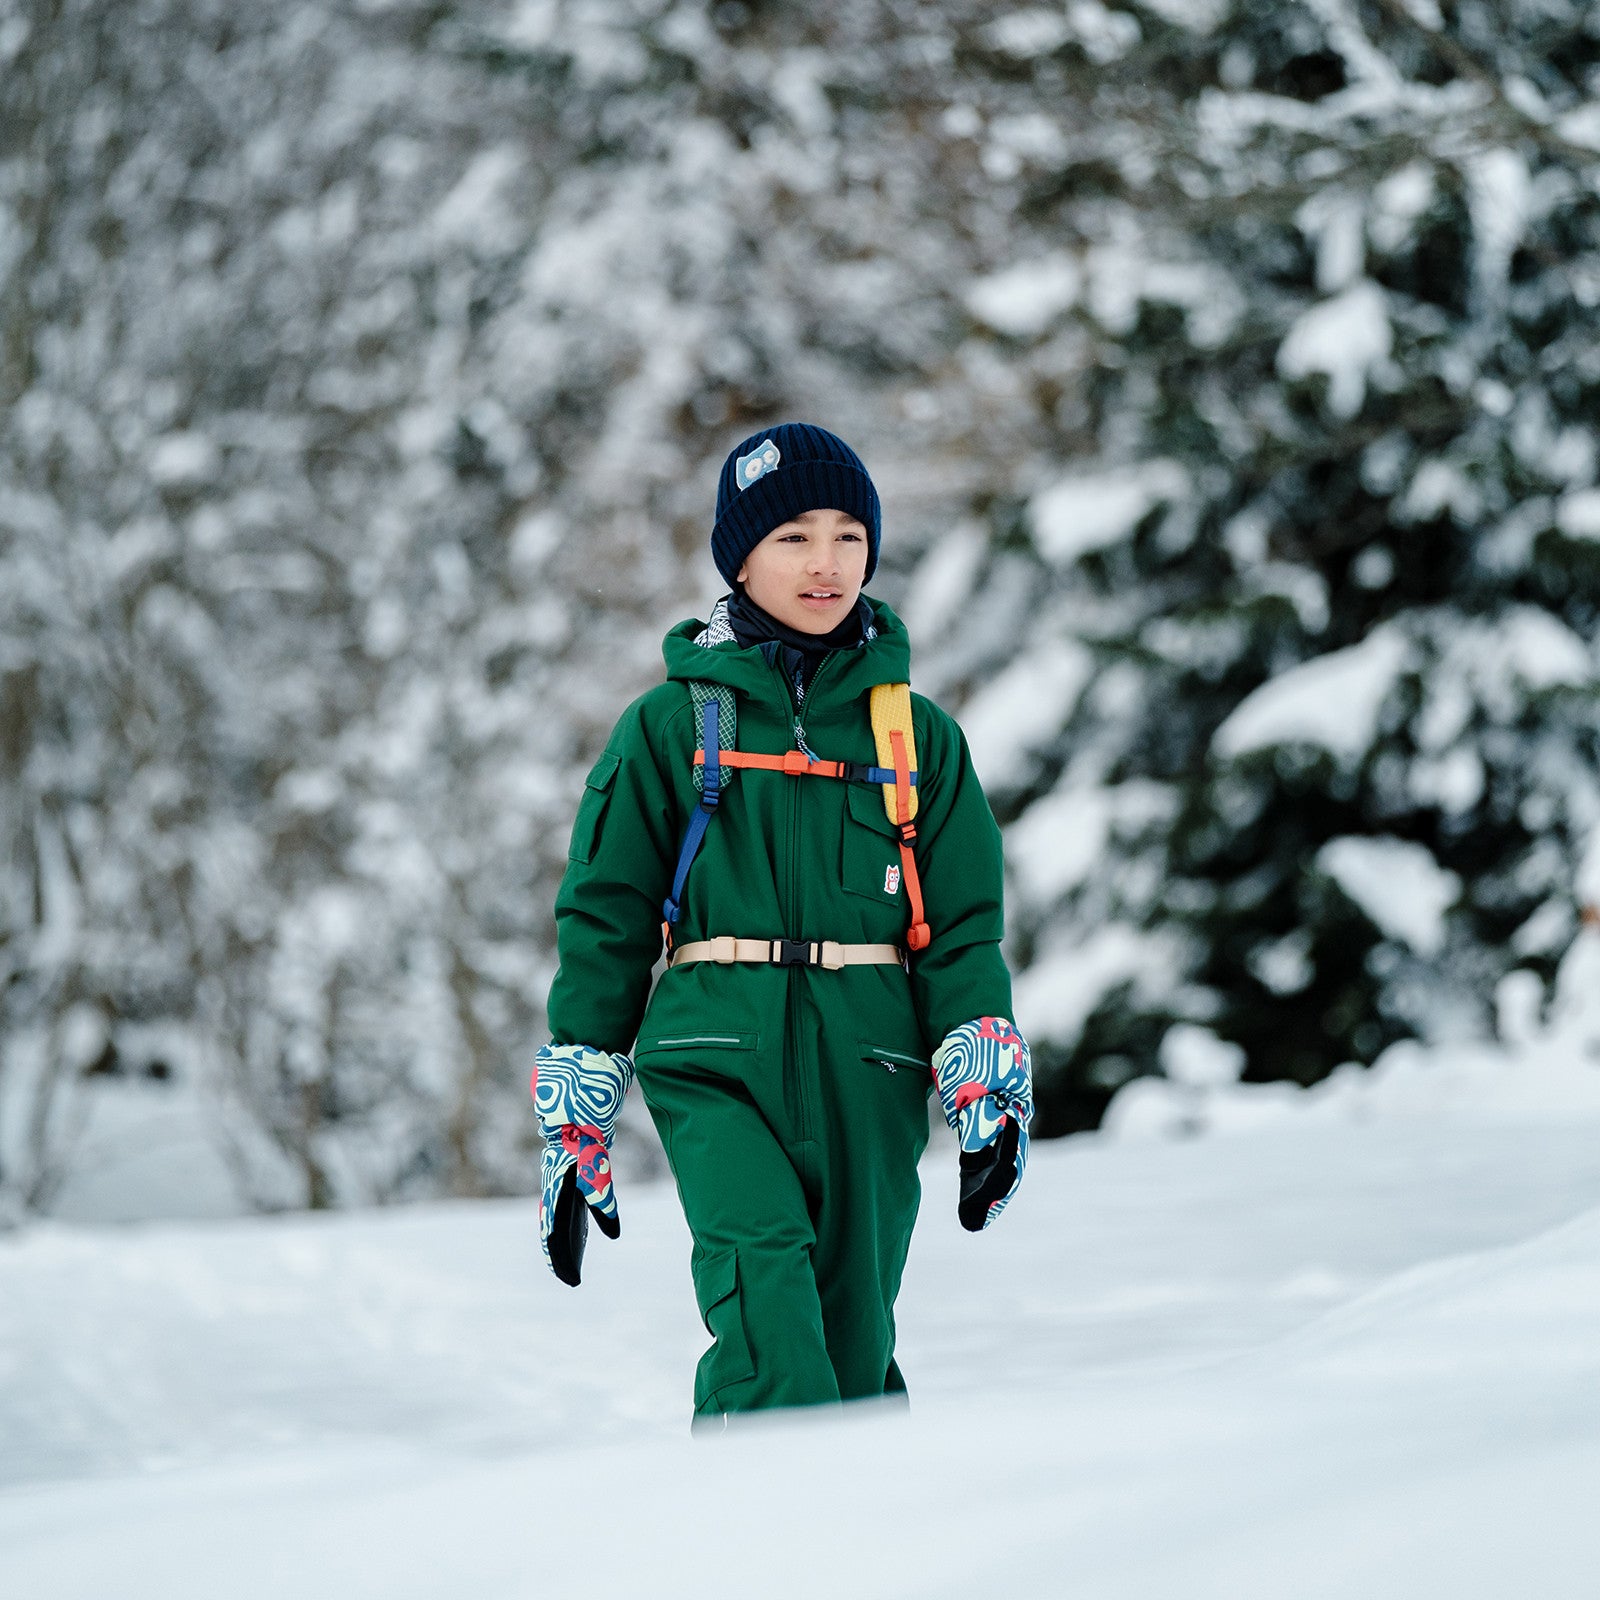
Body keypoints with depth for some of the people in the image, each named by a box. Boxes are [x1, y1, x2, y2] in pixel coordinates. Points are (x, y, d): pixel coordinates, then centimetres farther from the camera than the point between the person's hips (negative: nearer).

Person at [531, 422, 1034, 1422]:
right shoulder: (673, 724, 7)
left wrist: (990, 1088, -2)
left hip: (866, 1069, 2)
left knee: (851, 1348, 1)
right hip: (717, 1061, -2)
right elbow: (604, 919, 10)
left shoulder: (920, 736, 12)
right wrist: (576, 1123, 9)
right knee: (766, 1286, -25)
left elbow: (964, 927, 12)